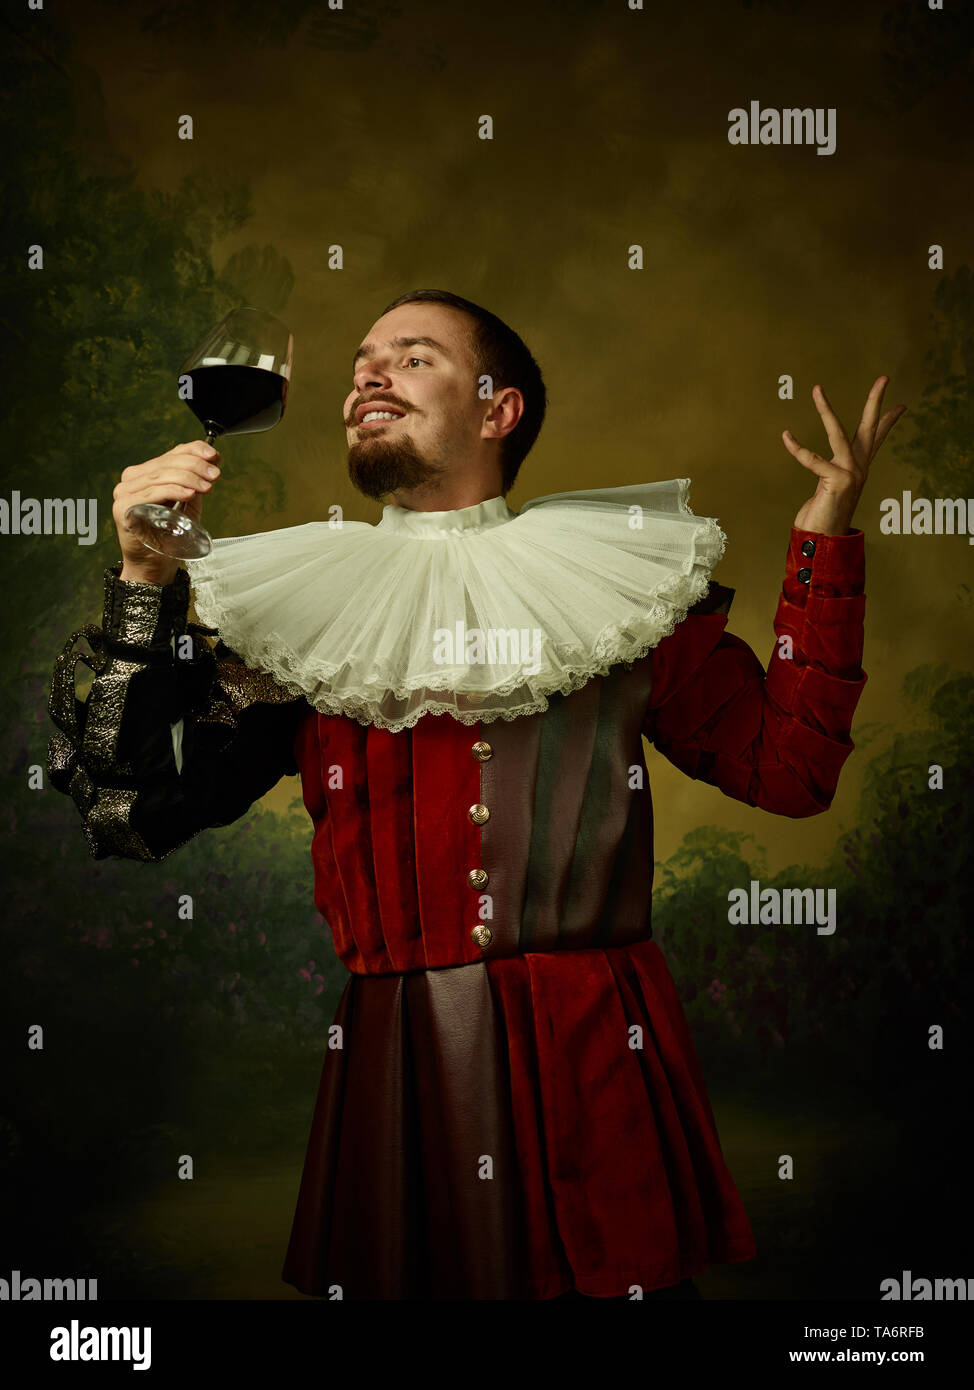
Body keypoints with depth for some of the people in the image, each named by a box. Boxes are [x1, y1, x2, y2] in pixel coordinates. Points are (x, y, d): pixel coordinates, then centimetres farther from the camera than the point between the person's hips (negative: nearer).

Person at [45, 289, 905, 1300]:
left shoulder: (617, 580, 7)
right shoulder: (300, 612, 8)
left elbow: (788, 767, 5)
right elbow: (128, 814, 3)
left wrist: (825, 535, 2)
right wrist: (142, 581, -4)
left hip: (597, 1064, 0)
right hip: (393, 1071, 1)